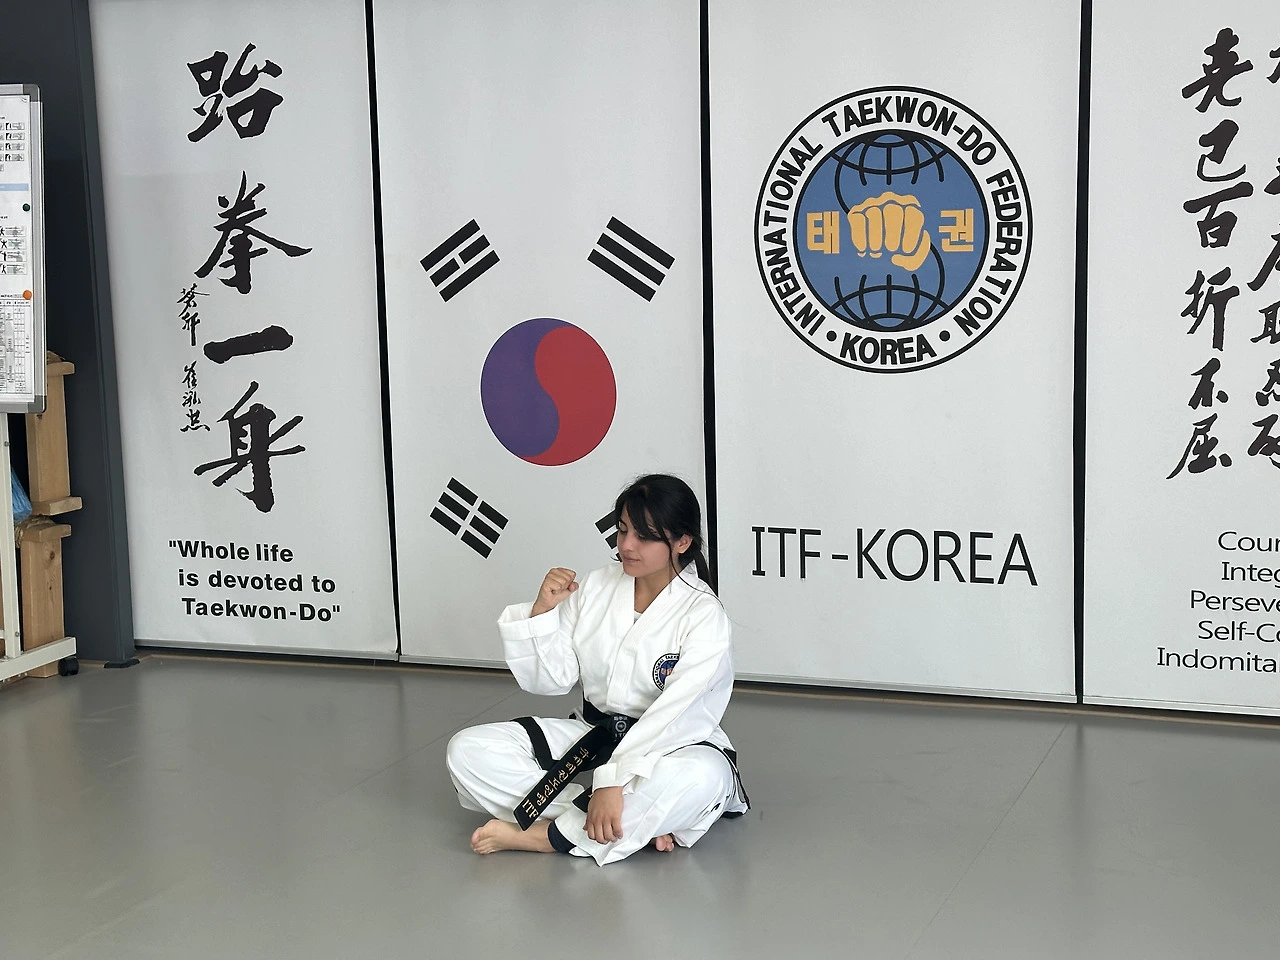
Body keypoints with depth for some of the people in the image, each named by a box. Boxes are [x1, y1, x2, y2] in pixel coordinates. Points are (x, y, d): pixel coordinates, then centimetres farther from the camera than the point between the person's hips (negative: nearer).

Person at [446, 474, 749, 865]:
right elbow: (549, 680, 4)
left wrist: (614, 780, -37)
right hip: (592, 735, 5)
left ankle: (542, 837, -29)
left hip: (670, 744, -5)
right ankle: (637, 824, -24)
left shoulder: (703, 615, -14)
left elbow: (675, 712, -26)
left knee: (701, 778, -42)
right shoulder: (595, 588, 1)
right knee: (468, 751, -14)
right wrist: (543, 610, -13)